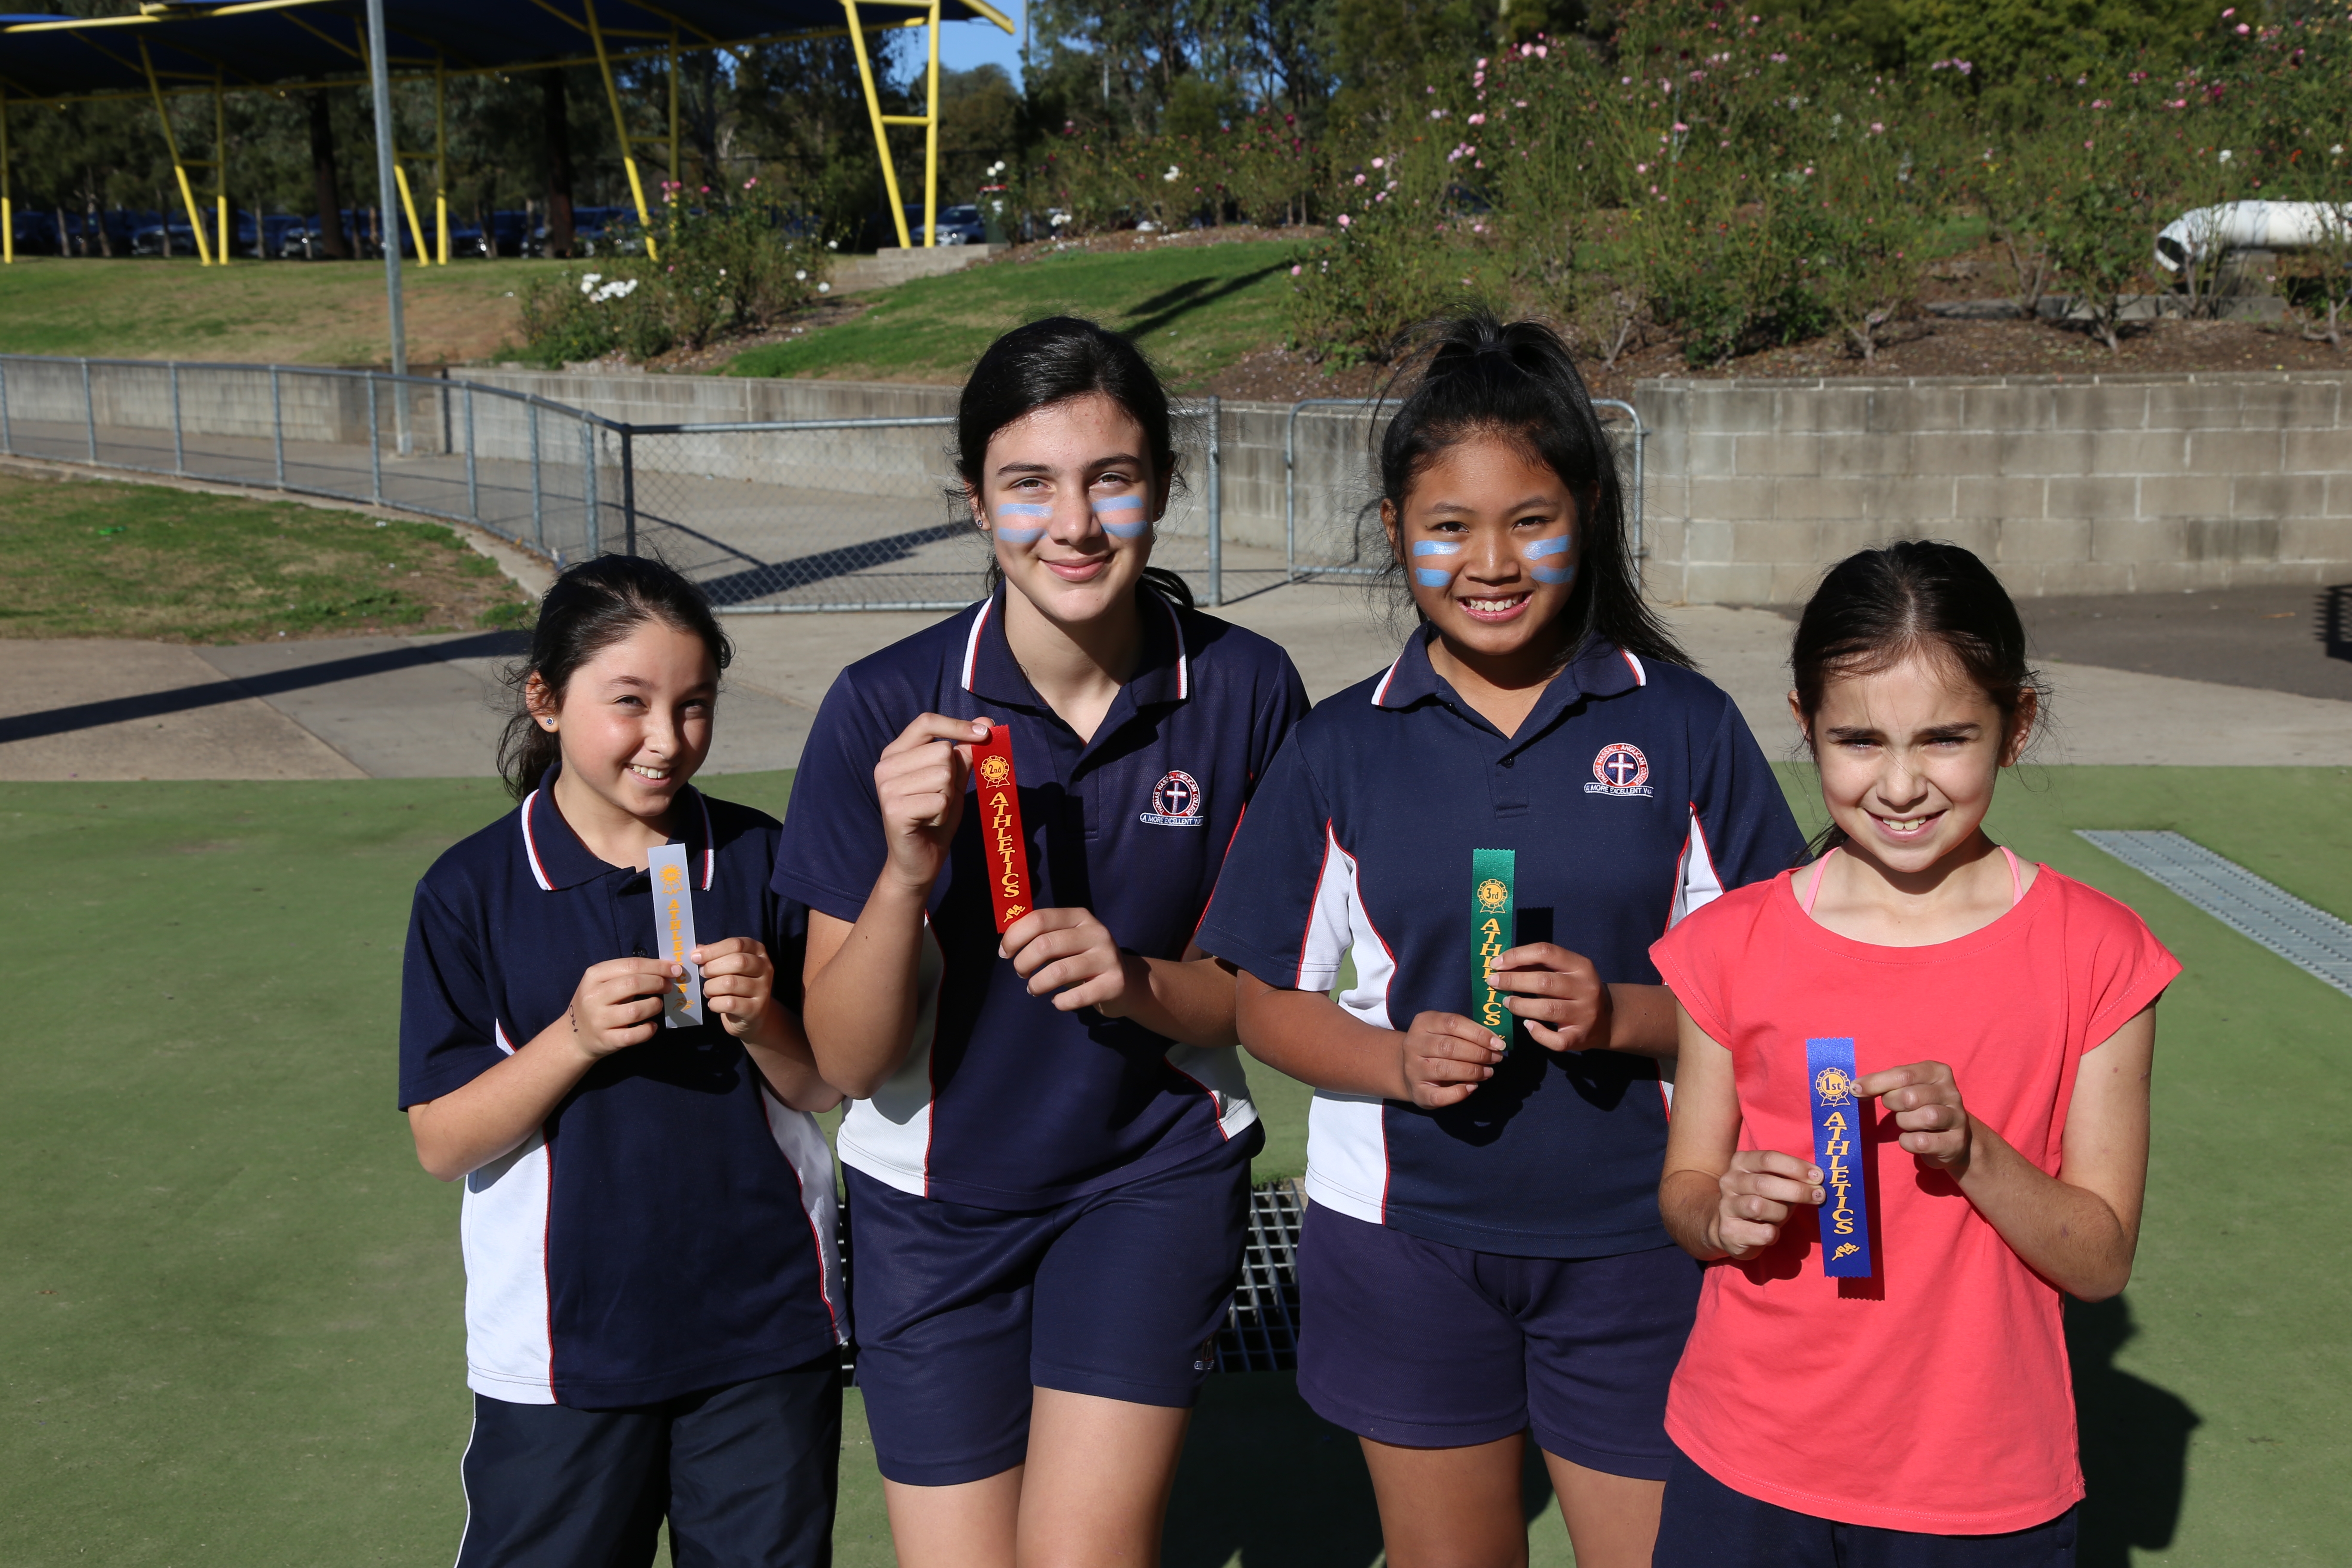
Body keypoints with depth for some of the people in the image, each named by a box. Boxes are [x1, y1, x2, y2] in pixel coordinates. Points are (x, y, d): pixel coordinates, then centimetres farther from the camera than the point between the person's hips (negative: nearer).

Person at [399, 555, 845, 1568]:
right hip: (563, 1345, -1)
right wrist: (575, 1037, -23)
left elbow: (823, 1088, 2)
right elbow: (440, 1142, -8)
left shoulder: (758, 859, -2)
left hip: (768, 1334, 2)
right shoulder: (469, 891, -6)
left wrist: (762, 1023, -18)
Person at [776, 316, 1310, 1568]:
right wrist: (906, 871, -30)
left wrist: (1142, 983, -23)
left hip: (1156, 1170, 0)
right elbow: (849, 1061, -12)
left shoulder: (1244, 690, -12)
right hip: (935, 1197, 1)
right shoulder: (886, 709, -15)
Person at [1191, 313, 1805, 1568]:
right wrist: (1398, 1058, -16)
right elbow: (1270, 1003, 3)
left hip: (1634, 1235, -1)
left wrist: (1619, 1015, -20)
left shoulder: (1683, 727, -3)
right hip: (1407, 1237, 1)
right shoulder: (1340, 749, -1)